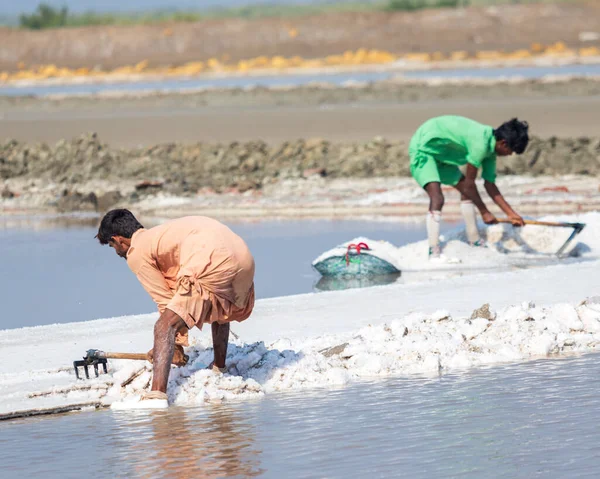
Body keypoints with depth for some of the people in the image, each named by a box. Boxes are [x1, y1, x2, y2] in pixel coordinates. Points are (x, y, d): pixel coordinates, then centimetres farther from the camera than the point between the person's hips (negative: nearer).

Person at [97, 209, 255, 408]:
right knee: (220, 311, 40)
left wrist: (176, 343, 16)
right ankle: (219, 368, 53)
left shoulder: (136, 253, 8)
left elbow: (166, 301, 6)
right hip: (244, 257, 9)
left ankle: (156, 395, -29)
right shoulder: (157, 235, 34)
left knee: (165, 327, -12)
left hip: (214, 263, -9)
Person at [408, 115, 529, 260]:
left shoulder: (490, 146, 1)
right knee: (437, 198, -25)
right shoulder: (481, 144, -29)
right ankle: (434, 253, -30)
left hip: (439, 154, 11)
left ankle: (474, 242, 25)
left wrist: (511, 214, 9)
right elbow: (469, 182, -21)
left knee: (466, 191, 14)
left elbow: (490, 185, 9)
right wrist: (484, 212, -9)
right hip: (422, 149, -11)